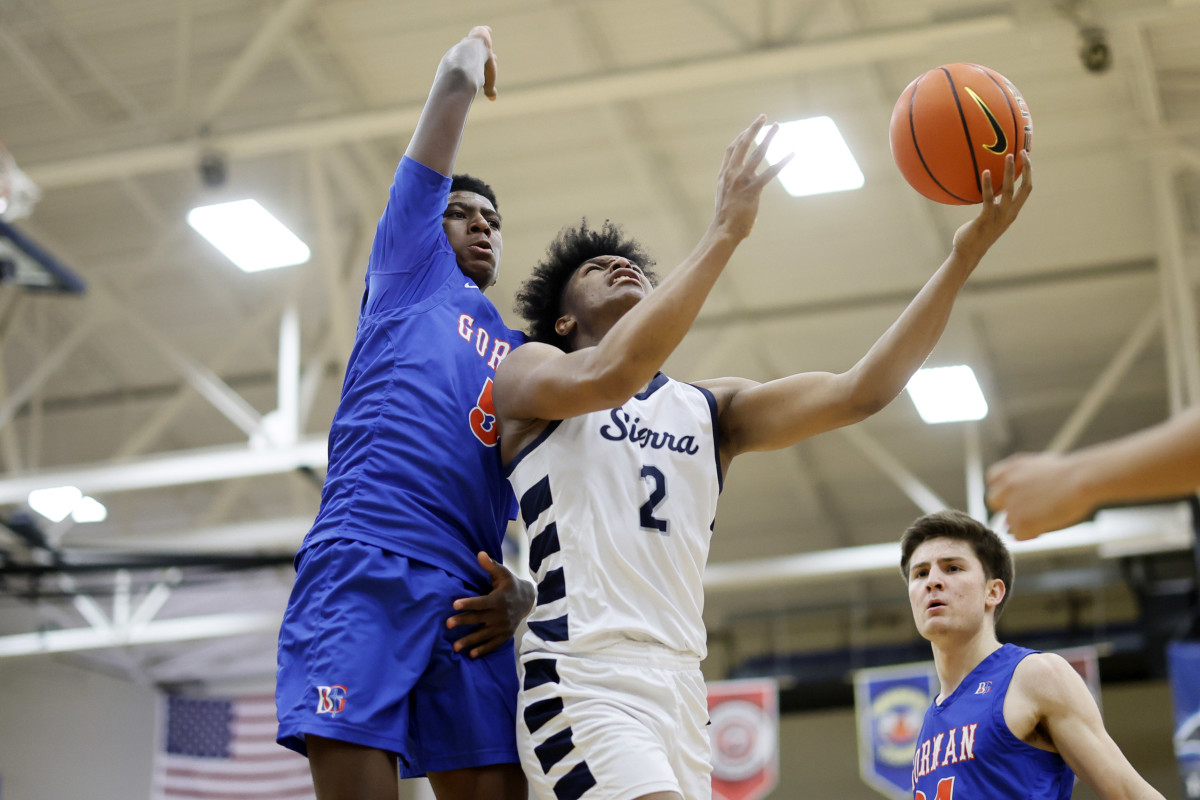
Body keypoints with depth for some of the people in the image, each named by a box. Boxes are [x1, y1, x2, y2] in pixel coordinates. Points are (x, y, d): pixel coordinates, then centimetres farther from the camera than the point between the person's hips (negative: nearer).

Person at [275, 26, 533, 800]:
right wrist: (476, 49, 39)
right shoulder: (411, 266, 20)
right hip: (362, 565, -4)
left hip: (468, 594, 4)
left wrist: (525, 592, 3)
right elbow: (458, 79, 17)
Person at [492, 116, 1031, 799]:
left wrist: (963, 257, -3)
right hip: (584, 683, -6)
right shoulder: (528, 372, 7)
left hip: (681, 687, 6)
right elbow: (608, 375, -17)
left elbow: (859, 392, 6)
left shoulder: (710, 408, 20)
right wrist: (726, 232, -15)